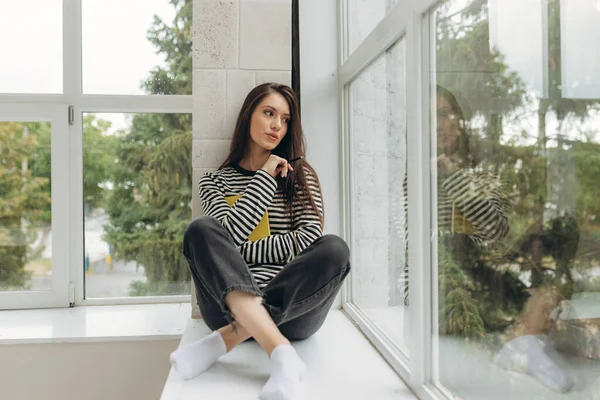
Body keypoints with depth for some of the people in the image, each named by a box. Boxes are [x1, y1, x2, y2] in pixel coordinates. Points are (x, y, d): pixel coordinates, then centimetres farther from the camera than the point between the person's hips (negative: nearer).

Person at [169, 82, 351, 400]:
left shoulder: (300, 175, 14)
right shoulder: (214, 181, 13)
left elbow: (309, 241, -2)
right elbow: (228, 236, -7)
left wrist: (239, 251, -5)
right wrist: (266, 177, -3)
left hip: (293, 305, 1)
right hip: (231, 306, 0)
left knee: (335, 249, -27)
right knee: (201, 230, -25)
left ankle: (222, 341, -30)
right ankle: (282, 353, -39)